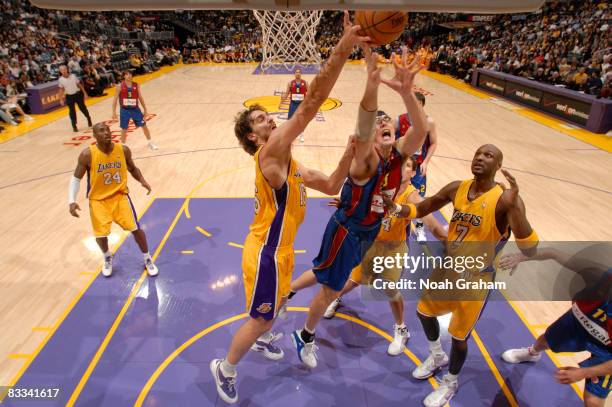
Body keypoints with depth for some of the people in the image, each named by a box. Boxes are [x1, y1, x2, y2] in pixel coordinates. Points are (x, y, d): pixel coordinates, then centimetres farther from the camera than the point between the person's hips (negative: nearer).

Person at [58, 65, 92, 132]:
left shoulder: (73, 76, -8)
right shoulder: (61, 79, -5)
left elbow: (79, 84, -1)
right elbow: (61, 89, 4)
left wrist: (84, 93, -3)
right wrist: (61, 99, 3)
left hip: (77, 94, -1)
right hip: (69, 96, 1)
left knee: (82, 108, 8)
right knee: (72, 111, 4)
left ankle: (88, 119, 36)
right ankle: (74, 126, 12)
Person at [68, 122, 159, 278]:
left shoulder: (123, 150, -11)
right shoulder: (87, 155, -17)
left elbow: (132, 168, 8)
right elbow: (76, 178, -6)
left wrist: (142, 181, -11)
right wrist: (71, 201, -17)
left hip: (120, 195, 1)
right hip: (98, 199, -1)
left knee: (135, 228, -5)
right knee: (101, 234, 1)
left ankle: (147, 259, 17)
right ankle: (107, 258, 35)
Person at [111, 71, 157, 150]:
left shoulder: (136, 85, -1)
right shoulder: (120, 86, -8)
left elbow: (140, 98, 6)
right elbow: (115, 99, -4)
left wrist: (145, 110, 6)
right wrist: (114, 112, -7)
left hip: (135, 109, 2)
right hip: (124, 110, -2)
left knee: (144, 126, 4)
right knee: (124, 129, 6)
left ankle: (150, 143, 20)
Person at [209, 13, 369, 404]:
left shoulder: (288, 162, 7)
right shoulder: (270, 153, -22)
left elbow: (331, 185, 8)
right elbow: (310, 105, -34)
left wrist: (349, 154, -5)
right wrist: (341, 52, -37)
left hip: (280, 248, 9)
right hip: (266, 252, -9)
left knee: (276, 304, 30)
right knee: (260, 319, 8)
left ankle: (263, 338, 60)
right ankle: (225, 368, 34)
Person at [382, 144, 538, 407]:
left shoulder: (504, 199, -23)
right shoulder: (457, 188, -7)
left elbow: (529, 250, -31)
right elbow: (420, 210, 3)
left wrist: (514, 206, -43)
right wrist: (395, 208, -18)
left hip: (475, 280, -5)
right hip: (447, 269, 6)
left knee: (459, 336, 10)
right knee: (425, 311, 23)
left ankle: (450, 383, 41)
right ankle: (437, 356, 53)